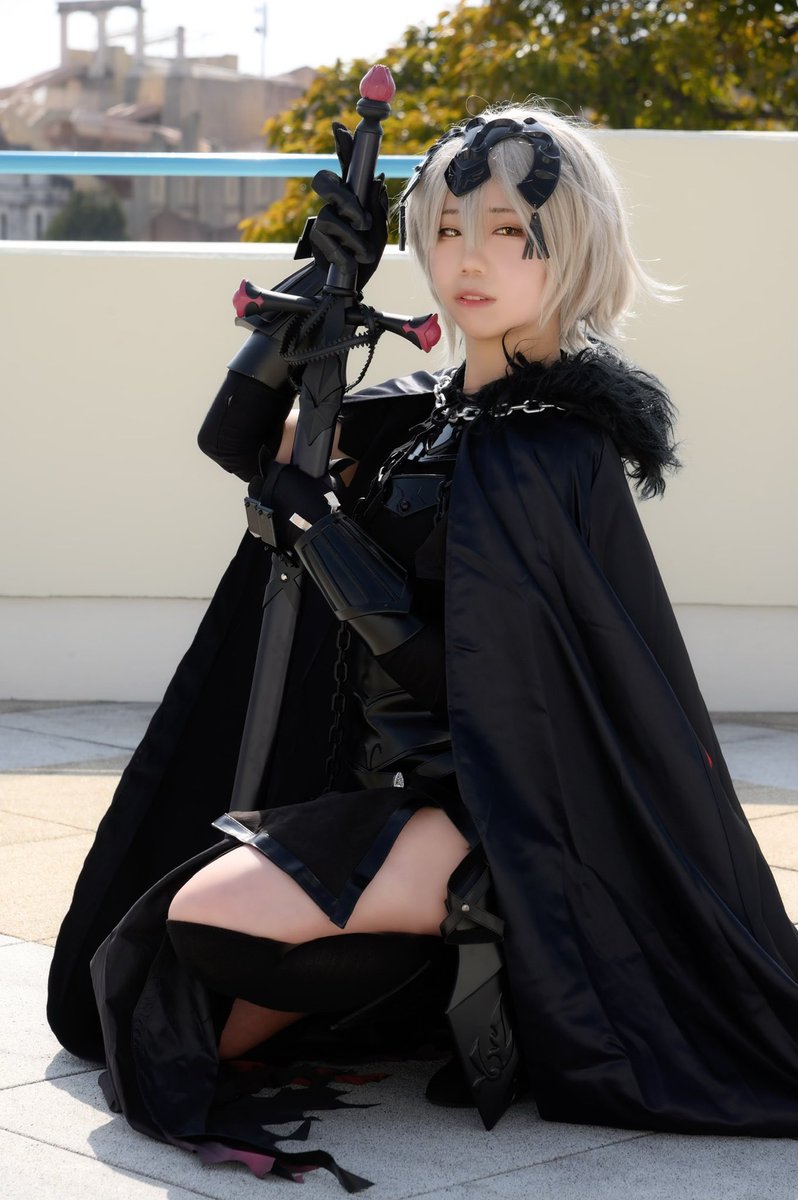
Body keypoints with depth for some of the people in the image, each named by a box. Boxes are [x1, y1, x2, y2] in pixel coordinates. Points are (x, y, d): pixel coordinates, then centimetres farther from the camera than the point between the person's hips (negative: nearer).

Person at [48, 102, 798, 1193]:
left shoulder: (551, 448, -14)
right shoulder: (422, 410, 10)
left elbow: (440, 657, -18)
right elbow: (237, 441, 13)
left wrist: (304, 507, -11)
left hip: (488, 809, -9)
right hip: (400, 781, 9)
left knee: (208, 911, -26)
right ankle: (462, 945, 13)